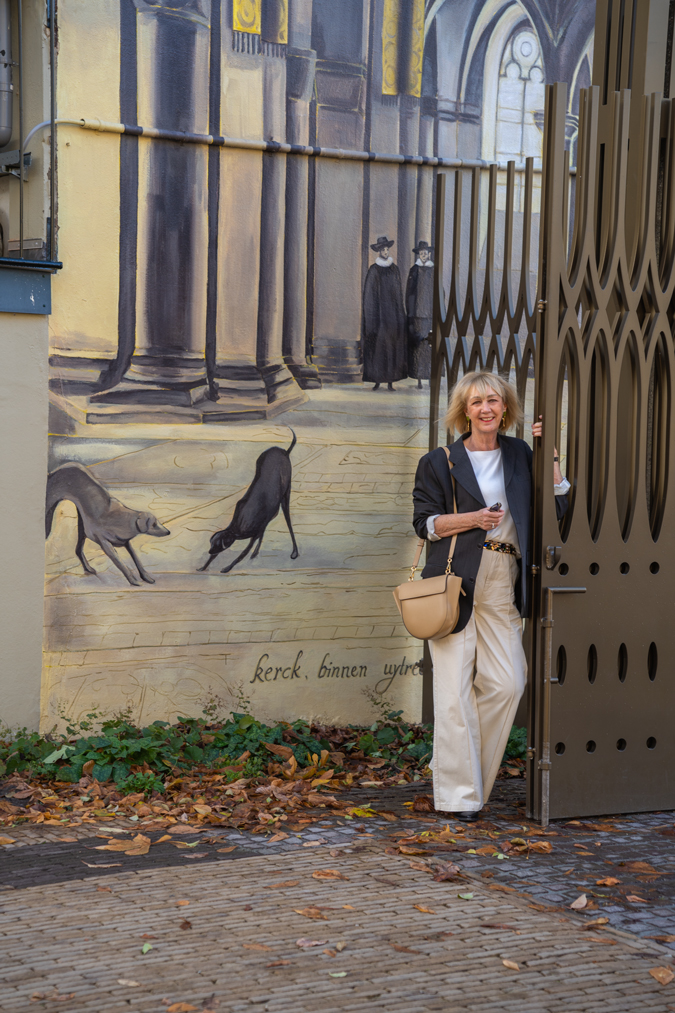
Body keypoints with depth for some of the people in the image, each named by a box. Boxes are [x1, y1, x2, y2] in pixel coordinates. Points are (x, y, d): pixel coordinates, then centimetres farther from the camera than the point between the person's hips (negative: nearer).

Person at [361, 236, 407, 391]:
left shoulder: (395, 269, 12)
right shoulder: (374, 270, -3)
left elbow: (399, 292, 16)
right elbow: (369, 294, -5)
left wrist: (400, 313, 10)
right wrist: (371, 317, -11)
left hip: (394, 314, 4)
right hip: (379, 313, -4)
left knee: (393, 346, 2)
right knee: (378, 346, -5)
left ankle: (391, 381, 6)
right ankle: (377, 381, 1)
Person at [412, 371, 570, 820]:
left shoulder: (520, 455, 14)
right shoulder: (440, 462, 6)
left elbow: (557, 505, 7)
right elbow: (425, 522, 4)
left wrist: (549, 452, 0)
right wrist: (473, 519, -10)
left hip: (503, 585, 3)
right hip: (456, 581, -3)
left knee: (507, 683, -1)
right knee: (455, 686, -6)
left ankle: (476, 778, 18)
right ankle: (458, 794, 1)